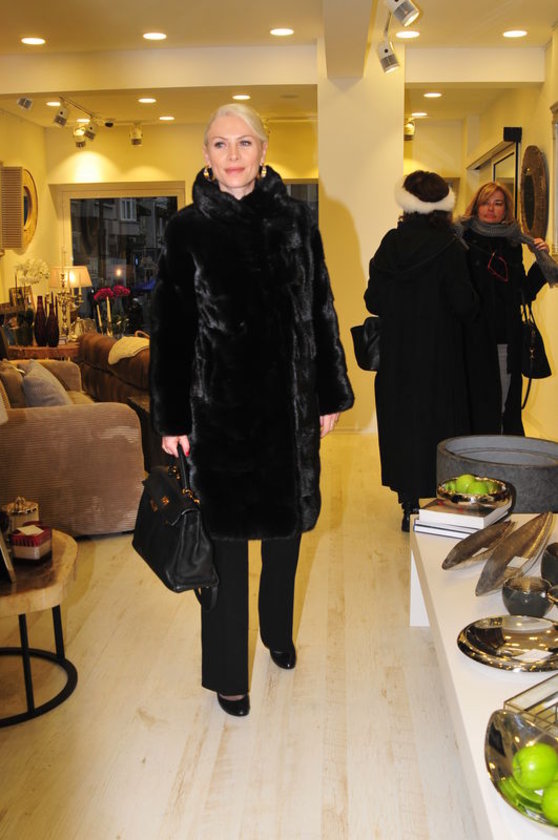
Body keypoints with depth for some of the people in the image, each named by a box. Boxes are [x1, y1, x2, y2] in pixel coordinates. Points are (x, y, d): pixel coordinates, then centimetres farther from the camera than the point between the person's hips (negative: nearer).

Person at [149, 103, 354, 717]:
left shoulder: (294, 220, 4)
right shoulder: (187, 228, -1)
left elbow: (320, 309, 6)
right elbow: (169, 325, -3)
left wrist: (331, 394, 4)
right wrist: (172, 418, -7)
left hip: (287, 401, 3)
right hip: (217, 405, -2)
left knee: (286, 525, 15)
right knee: (226, 534, 4)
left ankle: (278, 631, 40)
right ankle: (227, 671, 20)